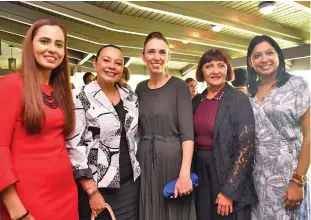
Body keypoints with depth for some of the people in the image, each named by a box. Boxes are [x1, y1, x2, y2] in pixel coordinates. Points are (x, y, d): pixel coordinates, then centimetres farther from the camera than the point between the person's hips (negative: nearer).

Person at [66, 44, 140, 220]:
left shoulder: (131, 96, 5)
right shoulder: (80, 98, -11)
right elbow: (74, 147, -14)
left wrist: (137, 168, 11)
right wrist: (92, 191, -14)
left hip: (130, 182, 5)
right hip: (97, 186, -5)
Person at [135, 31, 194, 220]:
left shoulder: (179, 86, -7)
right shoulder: (140, 89, 8)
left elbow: (187, 132, -13)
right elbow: (139, 128, 12)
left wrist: (185, 173, -21)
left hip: (173, 159, -4)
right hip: (145, 161, 4)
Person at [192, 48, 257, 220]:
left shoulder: (239, 100, -13)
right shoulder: (197, 100, 3)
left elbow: (246, 147, -16)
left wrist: (229, 190, -18)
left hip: (228, 173, -5)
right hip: (200, 171, 5)